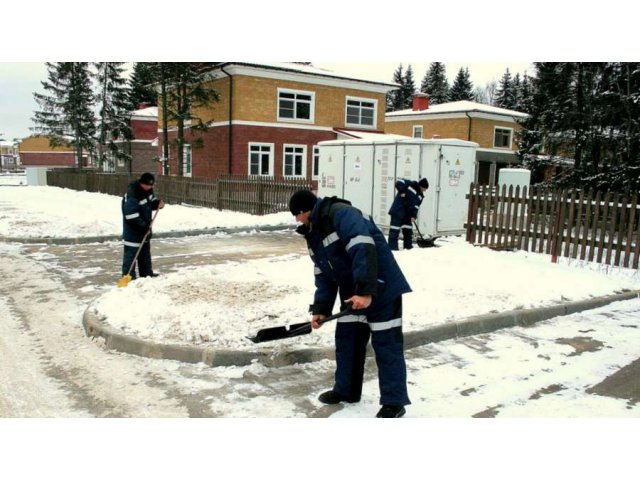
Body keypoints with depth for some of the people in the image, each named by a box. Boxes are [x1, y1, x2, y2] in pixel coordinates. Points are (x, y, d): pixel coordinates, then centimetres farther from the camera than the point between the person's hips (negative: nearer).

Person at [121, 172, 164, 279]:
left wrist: (158, 202, -5)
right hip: (133, 231, -10)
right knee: (131, 253, -5)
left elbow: (151, 200, 18)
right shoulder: (132, 196, -27)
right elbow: (132, 216, -29)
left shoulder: (147, 190, 1)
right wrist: (143, 226, -27)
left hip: (144, 229, 10)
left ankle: (147, 273, 30)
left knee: (145, 252, 18)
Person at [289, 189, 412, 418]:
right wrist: (321, 308, 4)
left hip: (381, 288, -9)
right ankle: (346, 390, 29)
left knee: (386, 343, -2)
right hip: (352, 291, 9)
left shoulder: (341, 213, -20)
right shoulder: (313, 232, 10)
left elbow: (364, 250, -32)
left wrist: (366, 291, -36)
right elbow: (323, 274, 11)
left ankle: (394, 401, 9)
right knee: (346, 338, 13)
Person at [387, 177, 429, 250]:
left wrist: (414, 215, -8)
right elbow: (399, 183, -15)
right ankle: (392, 246, -6)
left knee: (408, 230, 12)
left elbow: (416, 206, 6)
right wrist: (402, 191, -26)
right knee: (395, 229, -8)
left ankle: (408, 246, 23)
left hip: (407, 213, 8)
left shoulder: (420, 196, 11)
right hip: (397, 211, -8)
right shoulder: (410, 184, -8)